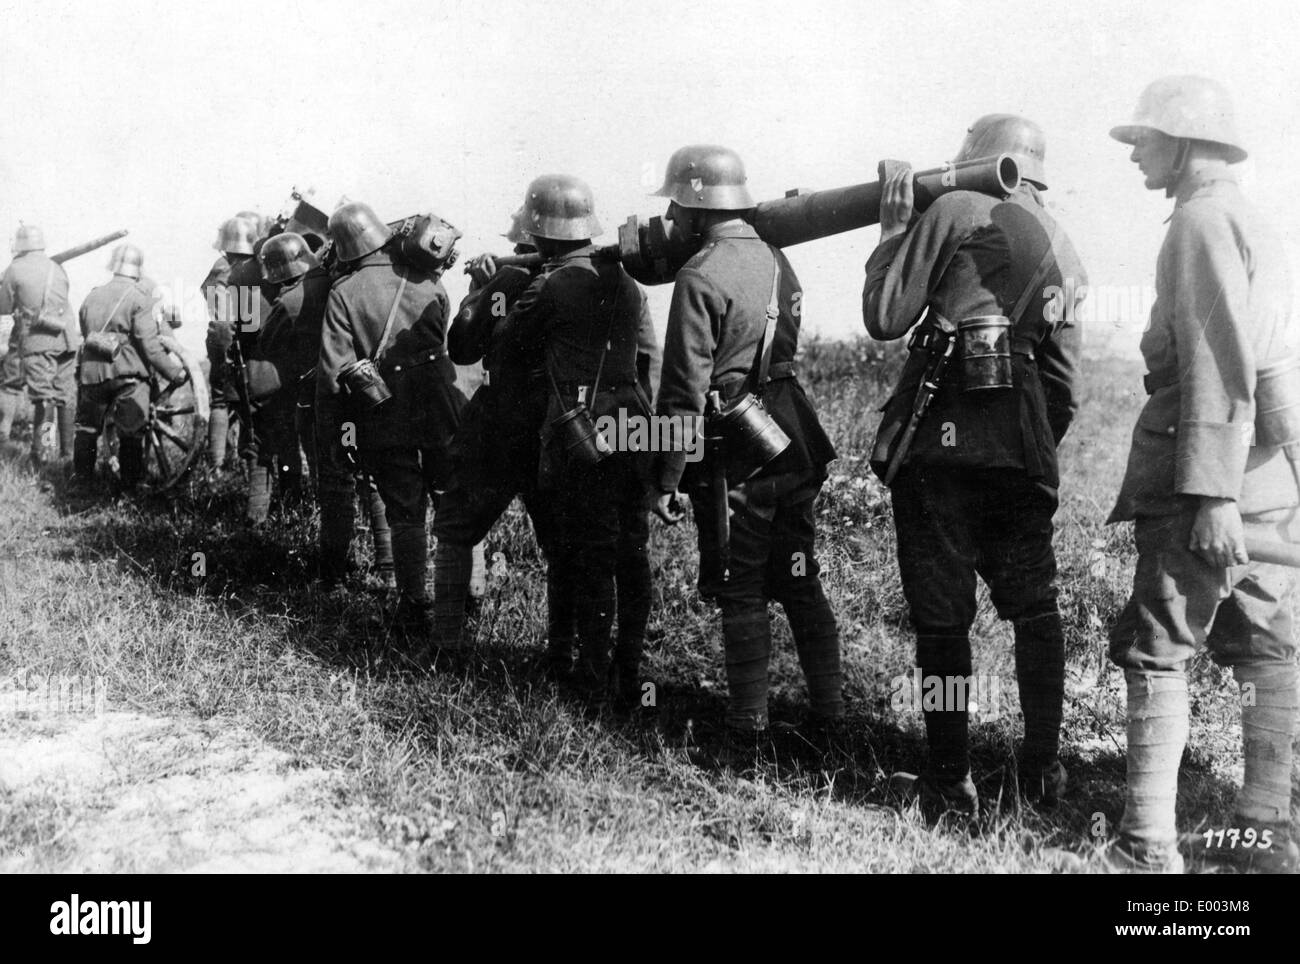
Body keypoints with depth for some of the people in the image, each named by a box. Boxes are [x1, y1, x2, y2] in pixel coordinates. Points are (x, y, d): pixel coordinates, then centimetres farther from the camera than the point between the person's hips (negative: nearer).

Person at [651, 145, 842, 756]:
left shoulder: (701, 276, -13)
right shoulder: (775, 260, 10)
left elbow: (686, 391, -17)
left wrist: (668, 478, -13)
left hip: (734, 458, -7)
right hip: (793, 447, 7)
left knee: (742, 596, 1)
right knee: (801, 584, 15)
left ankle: (749, 734, 8)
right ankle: (830, 713, 23)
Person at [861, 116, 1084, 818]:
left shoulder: (956, 211, -1)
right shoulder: (1060, 247, 18)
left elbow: (884, 318, -4)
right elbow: (1064, 379, 18)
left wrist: (894, 229, 8)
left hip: (942, 437, -5)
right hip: (1024, 443, 6)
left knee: (942, 614, 2)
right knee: (1034, 604, 15)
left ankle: (950, 783, 9)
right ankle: (1043, 769, 21)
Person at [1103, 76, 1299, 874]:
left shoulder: (1203, 220, -10)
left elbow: (1219, 366, -19)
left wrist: (1210, 494, -22)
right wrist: (1226, 488, 17)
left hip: (1208, 480, -9)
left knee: (1158, 654, -5)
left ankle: (1149, 845, -3)